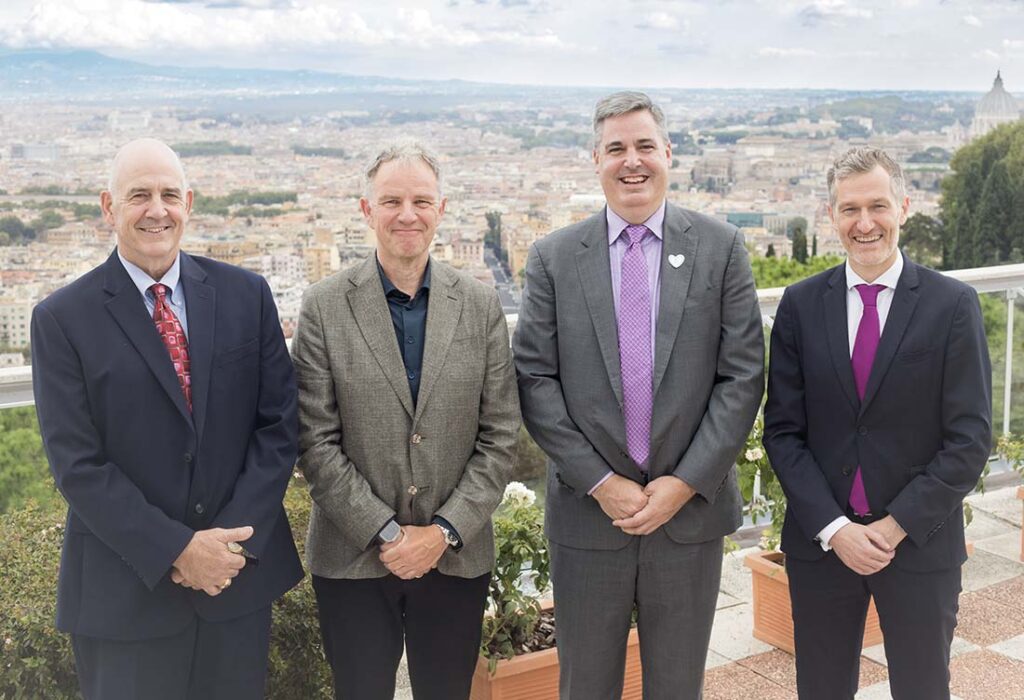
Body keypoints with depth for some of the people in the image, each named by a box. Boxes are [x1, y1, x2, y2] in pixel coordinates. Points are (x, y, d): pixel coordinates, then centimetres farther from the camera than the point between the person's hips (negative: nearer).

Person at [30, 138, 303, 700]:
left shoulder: (245, 295, 2)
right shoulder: (62, 318, -5)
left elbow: (278, 423, 0)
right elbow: (76, 464, -9)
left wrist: (236, 540, -10)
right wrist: (177, 551, -15)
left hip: (242, 576, 3)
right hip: (126, 591, -2)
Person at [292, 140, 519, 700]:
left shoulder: (480, 305, 1)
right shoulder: (324, 307, -4)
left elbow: (499, 438, -1)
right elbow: (315, 442, -7)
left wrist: (444, 532, -9)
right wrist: (385, 534, -12)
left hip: (457, 557, 2)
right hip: (352, 560, -1)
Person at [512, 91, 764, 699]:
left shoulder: (721, 248, 0)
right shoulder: (553, 258, 1)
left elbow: (743, 375, -4)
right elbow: (534, 380, -3)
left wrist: (685, 483, -11)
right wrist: (599, 482, -10)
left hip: (692, 510, 0)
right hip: (587, 513, 0)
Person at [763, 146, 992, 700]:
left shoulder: (953, 305, -6)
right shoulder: (801, 304, 0)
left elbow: (969, 439, -8)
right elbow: (782, 431, -2)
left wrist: (896, 526, -13)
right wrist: (833, 528, -11)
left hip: (920, 544, -1)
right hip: (819, 543, 2)